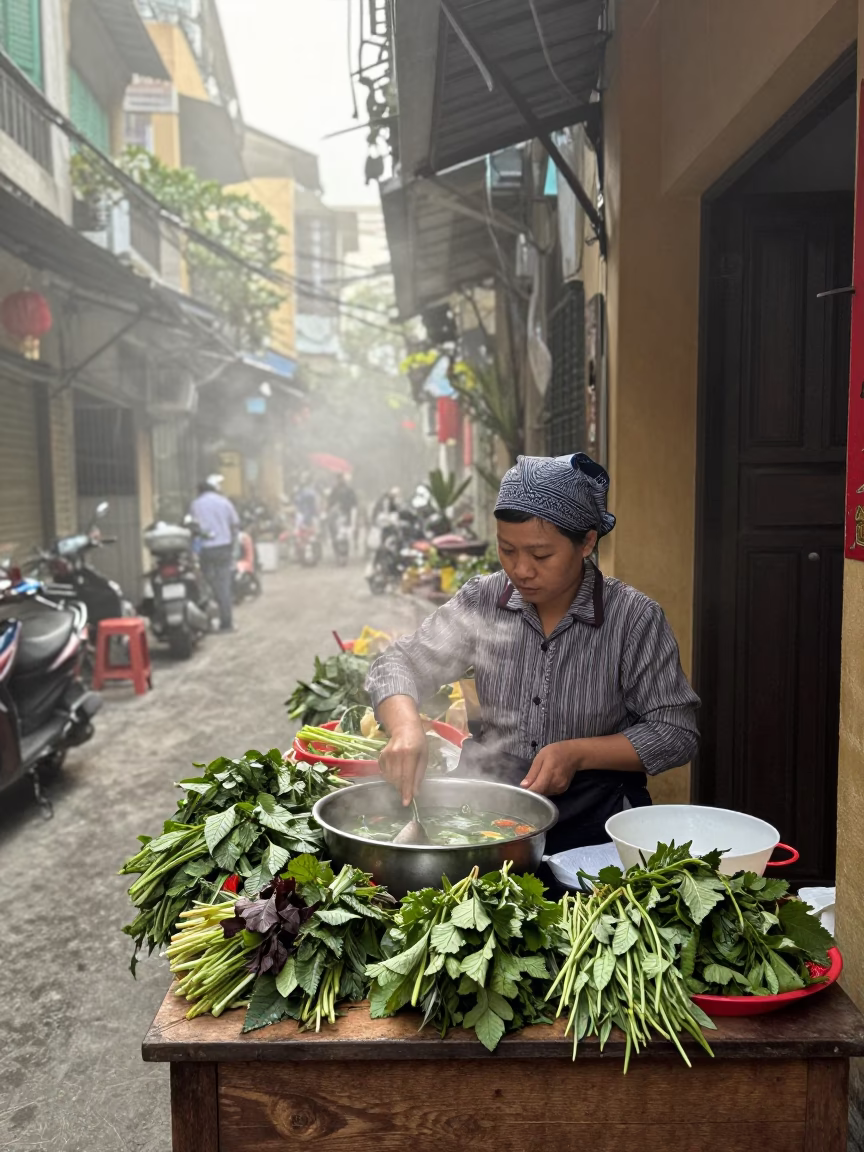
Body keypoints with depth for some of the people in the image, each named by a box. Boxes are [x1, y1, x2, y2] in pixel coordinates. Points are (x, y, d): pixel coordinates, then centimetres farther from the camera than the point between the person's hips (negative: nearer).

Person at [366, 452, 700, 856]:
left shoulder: (634, 618, -8)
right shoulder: (481, 602, 0)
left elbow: (677, 733, -3)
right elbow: (400, 664, 3)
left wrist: (578, 754, -17)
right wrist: (406, 727, -19)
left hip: (595, 824, -1)